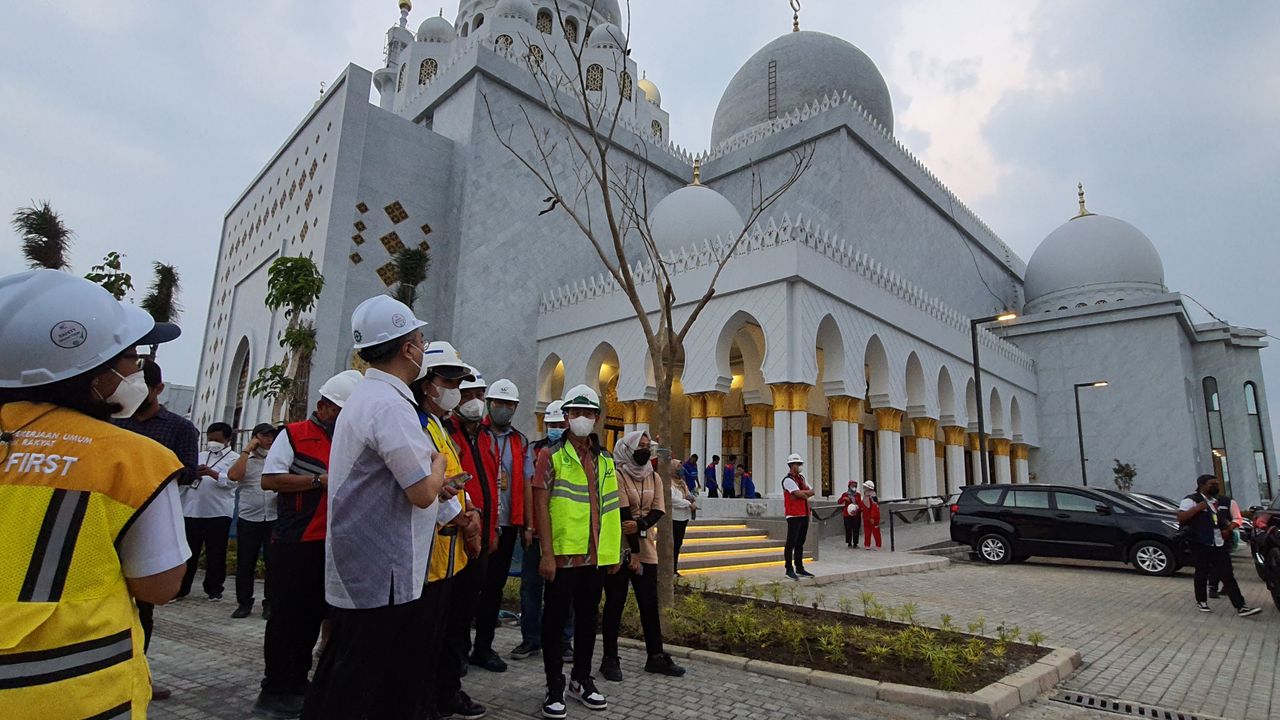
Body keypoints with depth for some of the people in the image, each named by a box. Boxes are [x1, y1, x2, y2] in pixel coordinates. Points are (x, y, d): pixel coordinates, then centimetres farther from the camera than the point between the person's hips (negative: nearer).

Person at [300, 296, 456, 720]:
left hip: (355, 573, 10)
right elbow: (422, 493, -22)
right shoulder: (391, 404, -21)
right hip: (383, 576, -10)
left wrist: (431, 484, 10)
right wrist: (438, 464, -2)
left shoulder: (362, 398, 12)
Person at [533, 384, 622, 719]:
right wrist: (547, 553, -15)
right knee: (555, 620, 6)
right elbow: (541, 504, -10)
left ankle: (582, 680, 32)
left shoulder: (604, 460, 10)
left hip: (596, 556, 5)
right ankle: (554, 687, 20)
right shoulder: (551, 455, -5)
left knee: (588, 618, 16)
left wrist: (614, 551, 10)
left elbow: (610, 508, 13)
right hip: (563, 554, -5)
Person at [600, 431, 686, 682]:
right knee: (615, 603, 3)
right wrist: (633, 552, -17)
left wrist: (639, 525, -20)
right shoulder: (618, 476, -10)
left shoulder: (654, 478, 9)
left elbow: (658, 511, 0)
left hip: (646, 549, 5)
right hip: (620, 549, -5)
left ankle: (655, 656, 20)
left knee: (649, 603, 9)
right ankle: (610, 659, 14)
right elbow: (623, 514, -15)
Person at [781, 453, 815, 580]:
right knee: (791, 543, -5)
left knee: (800, 543, 14)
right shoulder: (788, 480, -11)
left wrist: (802, 493, -7)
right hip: (794, 516, -9)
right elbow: (798, 494, -21)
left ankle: (799, 568, 22)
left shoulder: (802, 478, 18)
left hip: (804, 514, 9)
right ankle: (789, 569, 1)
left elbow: (812, 492, 10)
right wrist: (807, 493, -1)